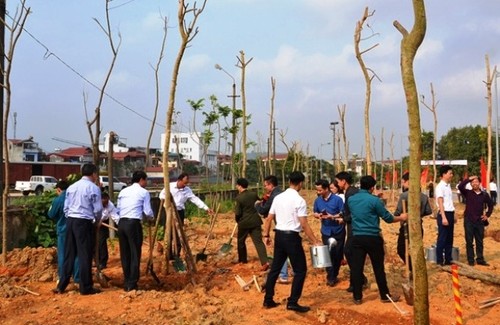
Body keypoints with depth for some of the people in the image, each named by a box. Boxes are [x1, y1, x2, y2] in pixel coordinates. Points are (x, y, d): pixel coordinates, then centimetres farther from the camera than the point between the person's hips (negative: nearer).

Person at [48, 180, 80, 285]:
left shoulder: (57, 200, -12)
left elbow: (51, 215, -1)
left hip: (63, 230, -3)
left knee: (62, 254, 9)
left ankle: (62, 278, 15)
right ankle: (77, 278, 10)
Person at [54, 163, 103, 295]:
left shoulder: (71, 187, 13)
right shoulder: (94, 188, -6)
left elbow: (66, 207, 13)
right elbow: (98, 209, -6)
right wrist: (97, 220, 12)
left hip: (70, 221, 6)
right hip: (84, 222, -6)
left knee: (69, 254, 12)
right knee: (85, 255, 1)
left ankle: (61, 285, 16)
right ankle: (86, 287, 7)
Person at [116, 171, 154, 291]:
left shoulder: (123, 191, 17)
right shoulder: (144, 192, 2)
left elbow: (118, 209, 16)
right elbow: (148, 212, 0)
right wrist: (150, 218, 21)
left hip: (121, 223, 6)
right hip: (133, 223, -6)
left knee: (125, 253, 12)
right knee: (135, 254, 0)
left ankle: (126, 282, 18)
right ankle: (132, 284, 0)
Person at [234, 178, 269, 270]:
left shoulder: (239, 198, -13)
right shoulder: (254, 194, 2)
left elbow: (238, 213, -12)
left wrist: (237, 220, 8)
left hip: (244, 223, -4)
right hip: (255, 221, 4)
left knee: (241, 241, 19)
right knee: (258, 241, -2)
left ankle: (242, 259, 32)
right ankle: (265, 262, -16)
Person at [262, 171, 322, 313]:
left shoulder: (278, 197, 6)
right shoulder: (299, 200, -12)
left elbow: (269, 218, 10)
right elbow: (304, 225, -15)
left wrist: (266, 235, 19)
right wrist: (315, 241, -11)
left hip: (279, 235, 7)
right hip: (292, 237, -7)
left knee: (275, 268, 15)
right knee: (300, 270, 5)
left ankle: (268, 300, 22)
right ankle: (292, 302, 3)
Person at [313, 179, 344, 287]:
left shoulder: (337, 199, -13)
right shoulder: (318, 200, -1)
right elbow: (315, 212, 11)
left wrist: (332, 216, -25)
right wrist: (318, 215, -12)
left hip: (338, 231, -2)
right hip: (326, 231, 2)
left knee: (338, 254, 8)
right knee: (328, 254, -1)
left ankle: (334, 275, 25)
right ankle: (331, 277, 7)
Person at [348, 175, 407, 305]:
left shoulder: (351, 199, 4)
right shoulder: (374, 200, -11)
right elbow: (388, 218, -5)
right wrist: (401, 218, 15)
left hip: (357, 237, 4)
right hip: (373, 238, -4)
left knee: (356, 267, 6)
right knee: (378, 268, 8)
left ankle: (357, 297, 11)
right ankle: (385, 295, 19)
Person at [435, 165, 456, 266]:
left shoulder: (448, 186, 14)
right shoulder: (440, 186, -12)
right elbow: (440, 203, -16)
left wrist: (453, 216, 15)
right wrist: (444, 217, -21)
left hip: (450, 214, 9)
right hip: (444, 214, -9)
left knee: (449, 239, 12)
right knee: (442, 238, -3)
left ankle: (448, 260, 20)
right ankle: (440, 261, 4)